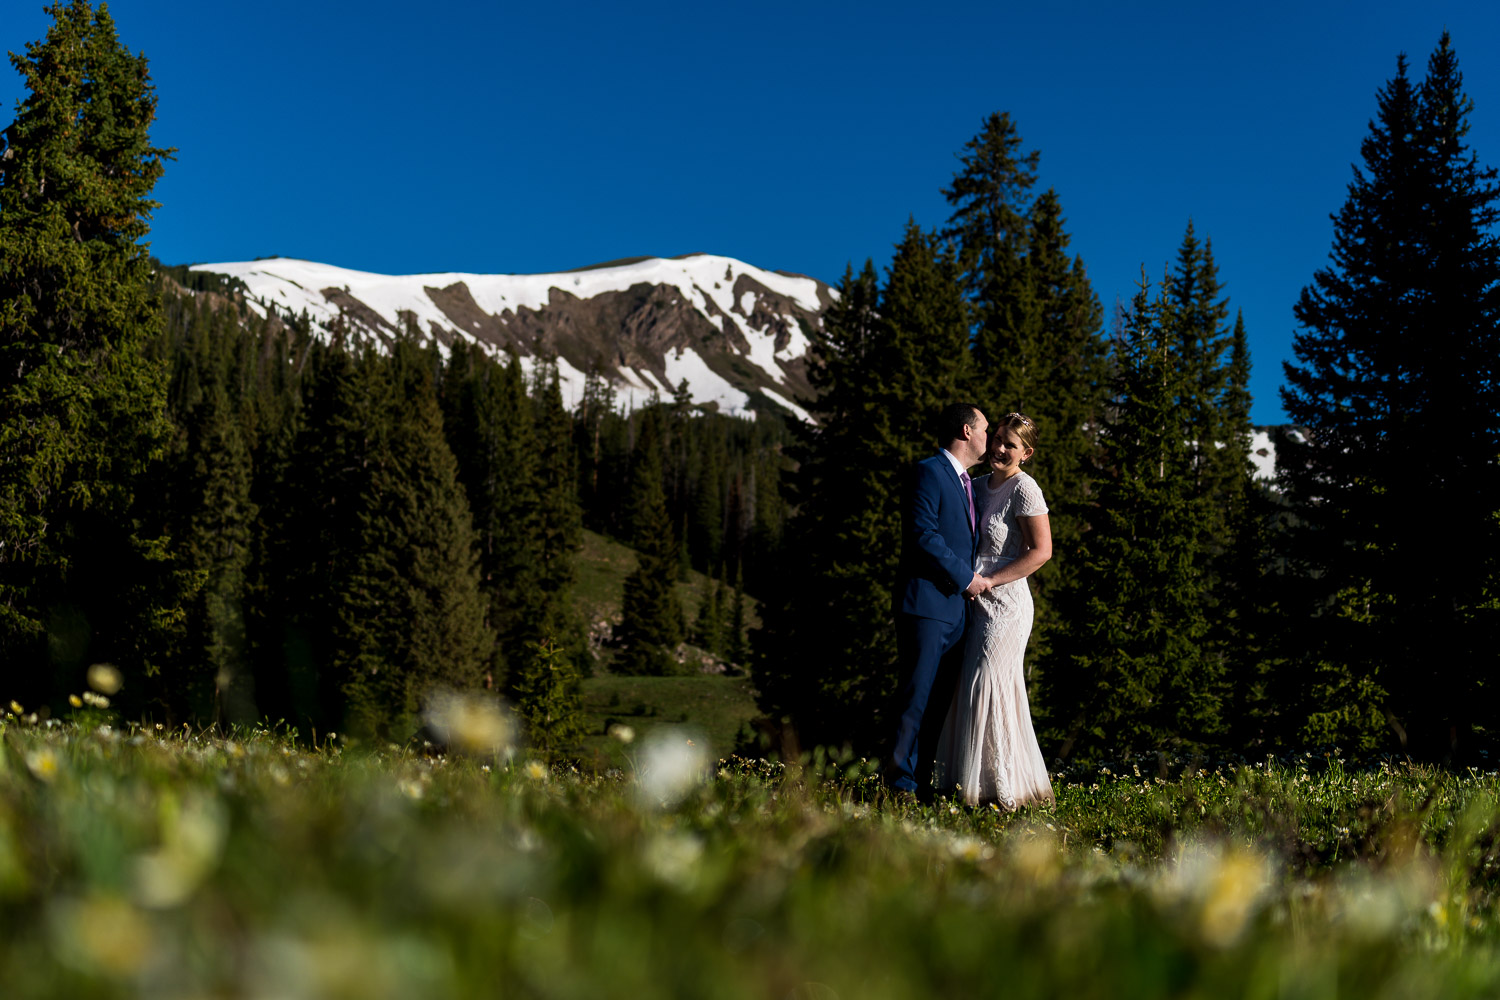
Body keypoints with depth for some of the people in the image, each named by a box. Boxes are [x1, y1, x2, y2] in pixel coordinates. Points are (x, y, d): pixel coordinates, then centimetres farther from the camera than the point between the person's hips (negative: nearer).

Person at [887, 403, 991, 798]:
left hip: (955, 606, 9)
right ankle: (901, 783, -5)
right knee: (918, 696, -9)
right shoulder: (928, 472, -7)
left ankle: (921, 783, 11)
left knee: (939, 701, 7)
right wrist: (966, 577, -13)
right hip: (926, 603, -9)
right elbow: (923, 533, -17)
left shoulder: (965, 482, 23)